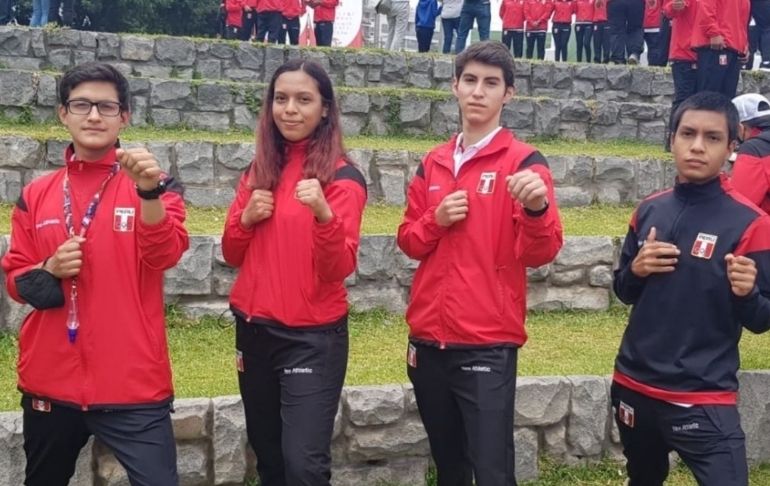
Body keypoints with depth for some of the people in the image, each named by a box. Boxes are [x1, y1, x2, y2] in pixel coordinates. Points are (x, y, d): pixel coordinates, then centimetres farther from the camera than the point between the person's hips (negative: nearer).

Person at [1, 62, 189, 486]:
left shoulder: (154, 186, -1)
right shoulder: (35, 195, 7)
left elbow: (165, 255, -18)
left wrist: (149, 192, -34)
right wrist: (49, 271, -9)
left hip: (133, 385, -3)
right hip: (49, 383, 4)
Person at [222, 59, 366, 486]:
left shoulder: (341, 176, -8)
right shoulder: (259, 170, 8)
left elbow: (339, 268, -17)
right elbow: (232, 255, 12)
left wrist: (324, 213, -34)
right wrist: (246, 218, -7)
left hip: (312, 337, -6)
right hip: (253, 329, 6)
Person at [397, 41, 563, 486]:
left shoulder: (523, 161, -5)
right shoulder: (433, 162, 11)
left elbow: (540, 253, -14)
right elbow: (409, 240, 15)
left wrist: (537, 209, -34)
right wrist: (435, 220, -5)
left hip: (488, 345, -5)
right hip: (428, 340, 6)